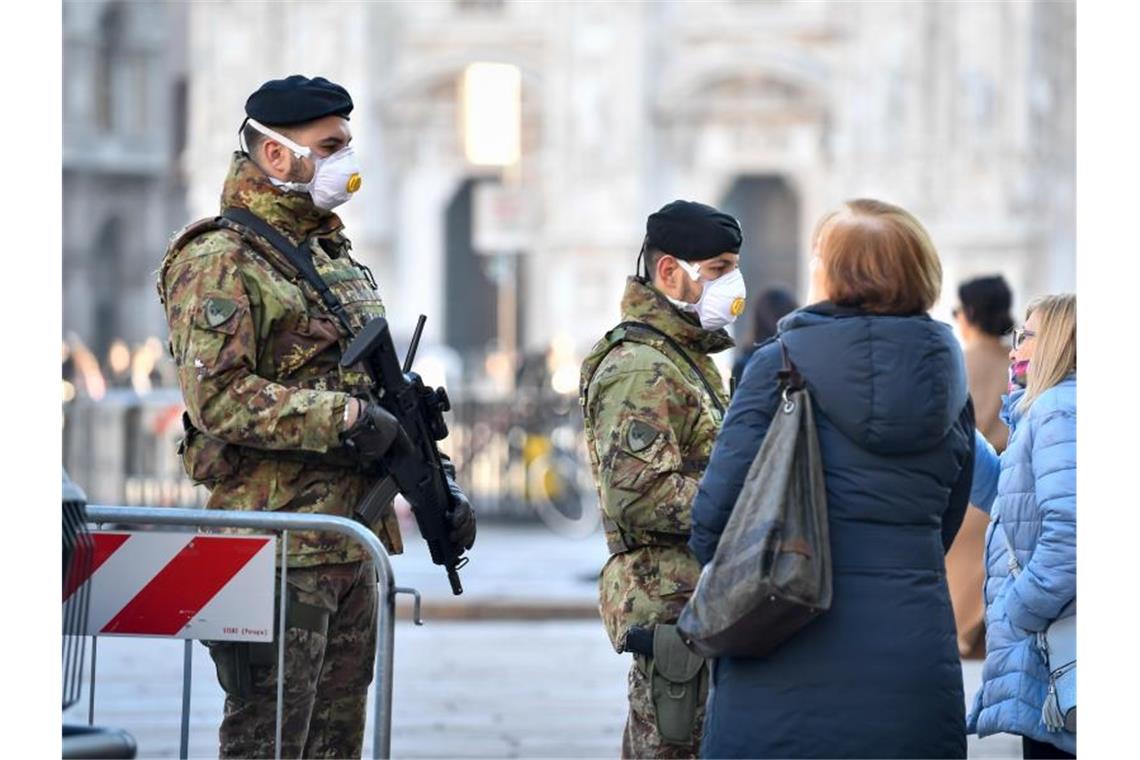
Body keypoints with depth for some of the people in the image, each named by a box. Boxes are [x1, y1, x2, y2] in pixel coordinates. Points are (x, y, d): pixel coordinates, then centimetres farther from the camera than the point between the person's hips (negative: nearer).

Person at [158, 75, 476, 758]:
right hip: (277, 549, -9)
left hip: (353, 544, 9)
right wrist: (345, 418, -21)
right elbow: (217, 398, -22)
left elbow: (379, 388, 24)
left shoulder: (338, 257, 19)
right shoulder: (219, 262, -10)